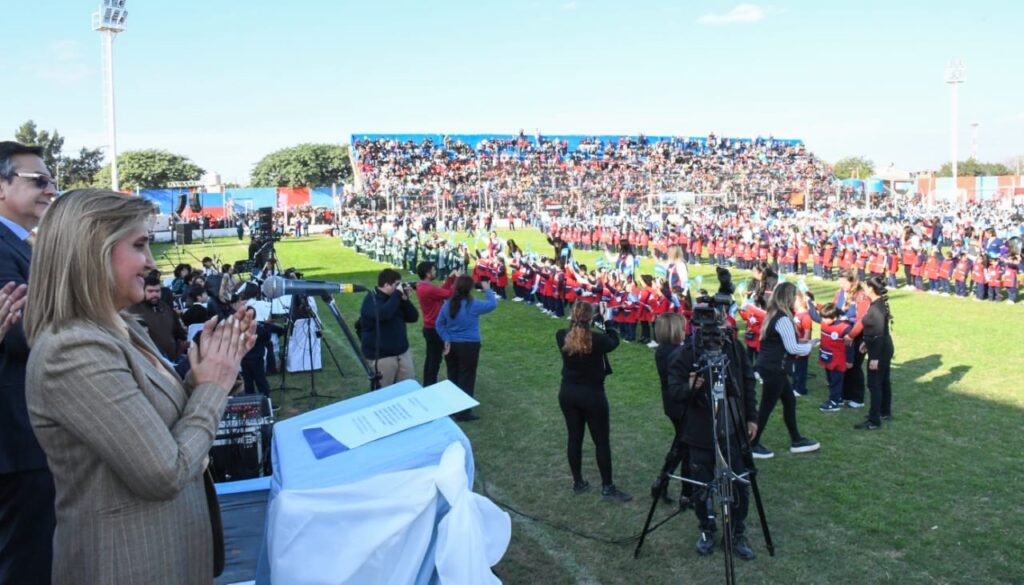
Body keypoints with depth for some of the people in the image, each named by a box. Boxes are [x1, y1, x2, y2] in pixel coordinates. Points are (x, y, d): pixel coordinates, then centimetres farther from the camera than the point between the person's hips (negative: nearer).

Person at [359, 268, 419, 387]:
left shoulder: (394, 298, 12)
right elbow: (383, 314, -34)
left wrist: (405, 299, -5)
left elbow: (413, 317, 10)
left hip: (403, 352, 8)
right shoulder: (371, 300, -13)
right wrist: (397, 294, -25)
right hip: (381, 356, -7)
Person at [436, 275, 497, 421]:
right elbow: (493, 304, -6)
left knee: (452, 377, 16)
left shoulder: (448, 304, -1)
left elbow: (439, 324, 2)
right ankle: (463, 412, 7)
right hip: (469, 346, -6)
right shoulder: (473, 305, -18)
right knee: (466, 378, 3)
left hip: (451, 345, 6)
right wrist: (487, 290, 7)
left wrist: (446, 339, 1)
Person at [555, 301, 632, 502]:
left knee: (574, 438, 15)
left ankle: (578, 482, 26)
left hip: (567, 393, 5)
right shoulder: (598, 340, -21)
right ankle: (607, 487, 15)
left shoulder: (561, 337, -10)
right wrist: (604, 320, 7)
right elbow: (614, 341, 1)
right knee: (602, 441, 8)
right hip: (592, 395, -4)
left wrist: (577, 320, 8)